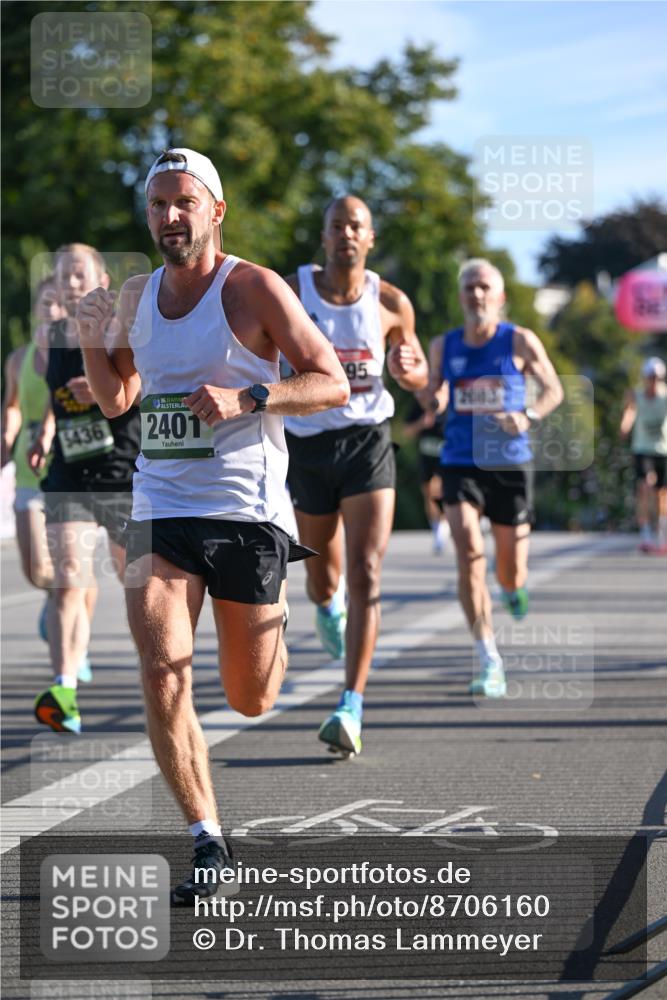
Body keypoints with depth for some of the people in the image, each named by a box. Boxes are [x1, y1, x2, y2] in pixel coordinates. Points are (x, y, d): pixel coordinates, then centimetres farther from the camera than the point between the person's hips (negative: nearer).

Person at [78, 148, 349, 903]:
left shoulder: (254, 289, -7)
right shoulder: (135, 297, 9)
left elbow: (332, 384, -7)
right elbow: (115, 400, 20)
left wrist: (246, 399, -21)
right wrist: (91, 339, 1)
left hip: (245, 509, -3)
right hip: (160, 509, 3)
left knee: (251, 701, 9)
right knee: (162, 677, -15)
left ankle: (271, 615, 46)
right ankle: (207, 842, -5)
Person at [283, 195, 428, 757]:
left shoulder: (391, 304, -1)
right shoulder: (290, 291, -4)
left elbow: (420, 375, 12)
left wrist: (408, 368, -11)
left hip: (367, 441, -1)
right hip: (308, 442, 1)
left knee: (365, 577, -15)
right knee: (324, 578, 14)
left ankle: (352, 709, -17)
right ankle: (327, 608, 55)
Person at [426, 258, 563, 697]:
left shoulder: (520, 341, -1)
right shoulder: (443, 346, 6)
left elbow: (554, 390, 7)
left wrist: (529, 416, -12)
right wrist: (431, 401, -6)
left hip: (510, 465, -1)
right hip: (461, 464, 1)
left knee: (511, 576, 3)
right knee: (469, 551, -21)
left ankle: (514, 588, 45)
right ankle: (490, 662, -17)